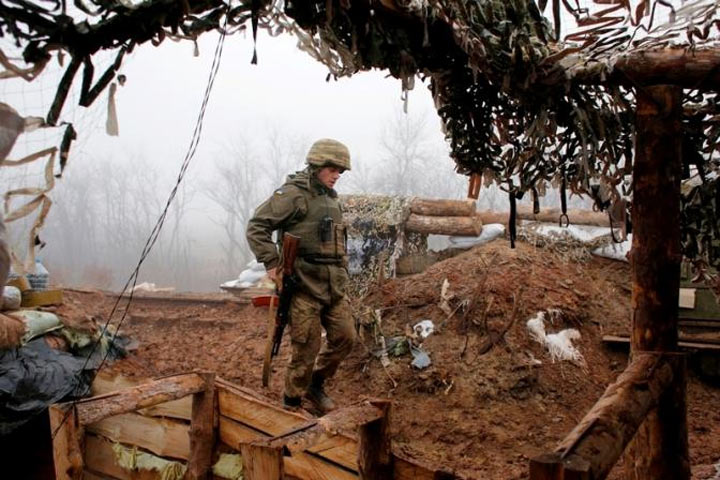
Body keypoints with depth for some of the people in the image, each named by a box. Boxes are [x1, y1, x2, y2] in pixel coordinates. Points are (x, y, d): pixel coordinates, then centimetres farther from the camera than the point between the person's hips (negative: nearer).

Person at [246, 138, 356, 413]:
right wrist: (272, 263, -17)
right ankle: (292, 403, 17)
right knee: (307, 347, -2)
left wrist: (342, 274, 18)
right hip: (304, 287, -8)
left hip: (334, 287, 8)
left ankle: (315, 385, 30)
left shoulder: (331, 199, 17)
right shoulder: (293, 194, -10)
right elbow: (256, 227, -14)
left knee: (345, 338, 9)